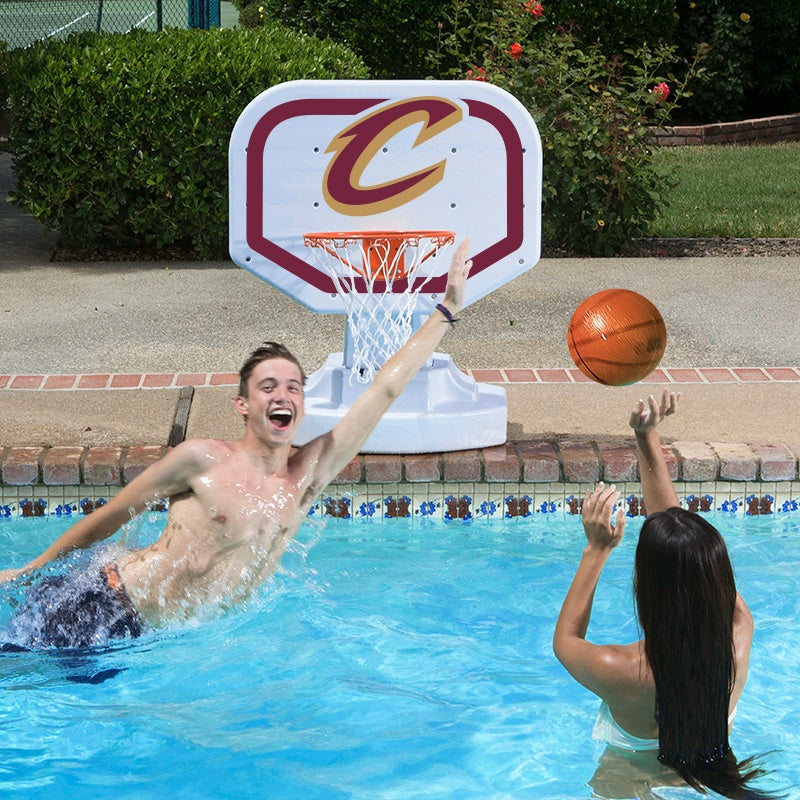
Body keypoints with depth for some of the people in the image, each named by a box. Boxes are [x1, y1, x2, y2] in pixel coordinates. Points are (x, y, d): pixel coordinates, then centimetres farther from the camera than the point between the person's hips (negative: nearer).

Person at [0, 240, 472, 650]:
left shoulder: (307, 476, 4)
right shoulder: (202, 460, -9)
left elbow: (386, 389, 5)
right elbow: (111, 516, 2)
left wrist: (447, 310, 6)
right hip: (92, 607, -5)